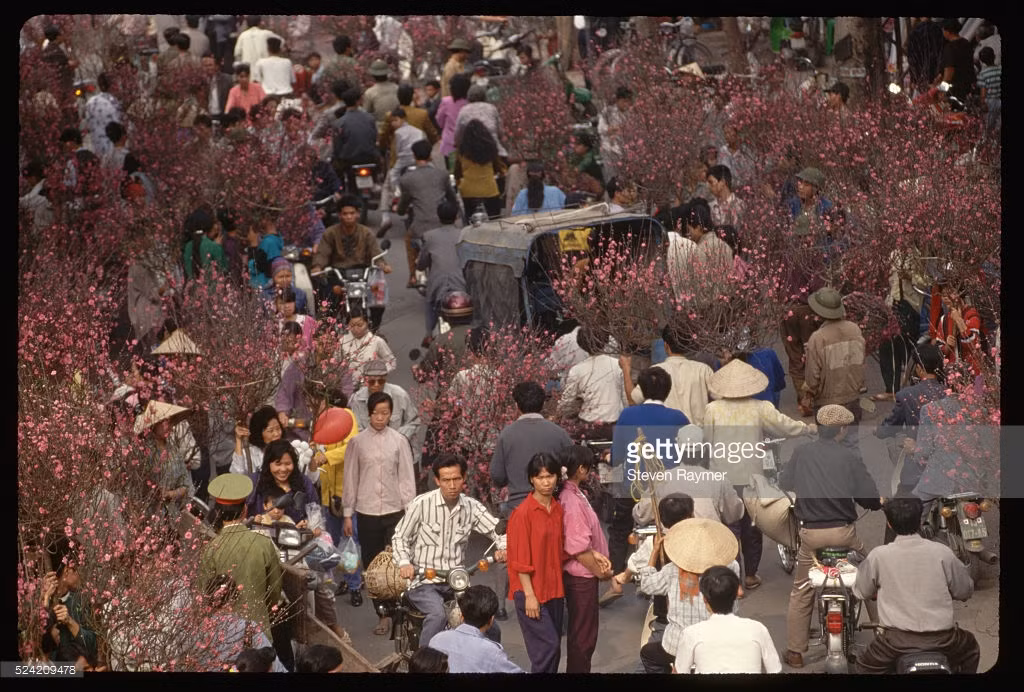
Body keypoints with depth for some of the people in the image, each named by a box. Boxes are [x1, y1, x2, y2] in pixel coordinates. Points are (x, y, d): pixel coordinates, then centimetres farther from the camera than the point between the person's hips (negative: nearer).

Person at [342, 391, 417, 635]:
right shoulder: (358, 442, 2)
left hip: (394, 511, -1)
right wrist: (348, 514, 7)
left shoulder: (399, 441, 1)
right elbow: (350, 479, 7)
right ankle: (383, 615, 16)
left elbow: (407, 477, 3)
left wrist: (410, 511, -1)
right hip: (367, 512, 1)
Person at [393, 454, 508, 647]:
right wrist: (404, 563, -15)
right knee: (438, 614, -35)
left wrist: (502, 548, -18)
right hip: (423, 582, -4)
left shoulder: (471, 507, 5)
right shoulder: (421, 504, -5)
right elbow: (400, 537, 3)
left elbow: (498, 530, 5)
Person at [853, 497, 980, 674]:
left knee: (865, 666, 25)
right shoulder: (942, 553, -6)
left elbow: (861, 592, 8)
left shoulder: (878, 556, -7)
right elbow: (964, 591, 6)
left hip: (896, 639, -1)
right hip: (941, 639, 1)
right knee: (970, 648, 32)